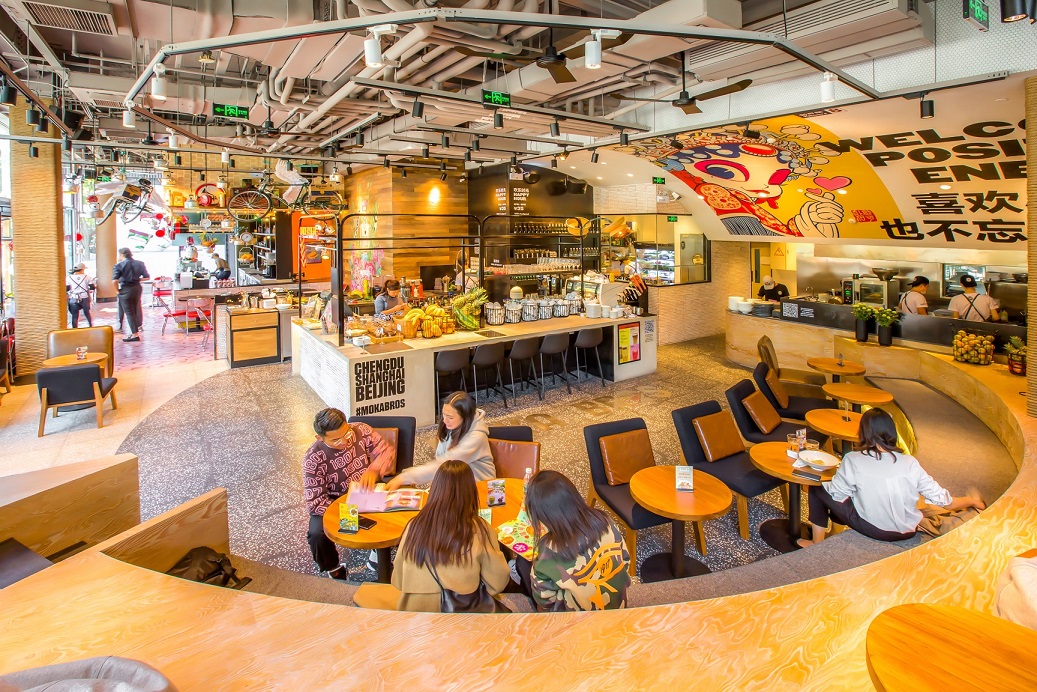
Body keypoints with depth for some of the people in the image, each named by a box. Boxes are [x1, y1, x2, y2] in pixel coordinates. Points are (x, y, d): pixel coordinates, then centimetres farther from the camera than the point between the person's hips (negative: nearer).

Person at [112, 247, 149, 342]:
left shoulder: (119, 265, -9)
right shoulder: (140, 264, 4)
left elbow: (115, 280, -18)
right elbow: (147, 277, 4)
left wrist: (117, 290, -4)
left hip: (126, 289, -5)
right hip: (137, 288, 5)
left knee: (129, 312, 1)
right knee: (136, 310, 17)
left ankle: (135, 334, -2)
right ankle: (136, 330, 25)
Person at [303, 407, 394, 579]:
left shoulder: (361, 430, -17)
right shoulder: (313, 459, -22)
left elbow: (386, 451, -9)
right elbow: (315, 502, -21)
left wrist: (374, 470, -31)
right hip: (333, 503, -2)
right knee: (317, 534, -27)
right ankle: (334, 571, 5)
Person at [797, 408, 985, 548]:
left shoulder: (853, 460, -22)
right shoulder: (910, 463, -14)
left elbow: (836, 493, -12)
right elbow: (945, 501, -7)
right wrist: (972, 501, 13)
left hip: (871, 529, -4)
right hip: (907, 532, 5)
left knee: (817, 488, 8)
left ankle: (817, 543, 16)